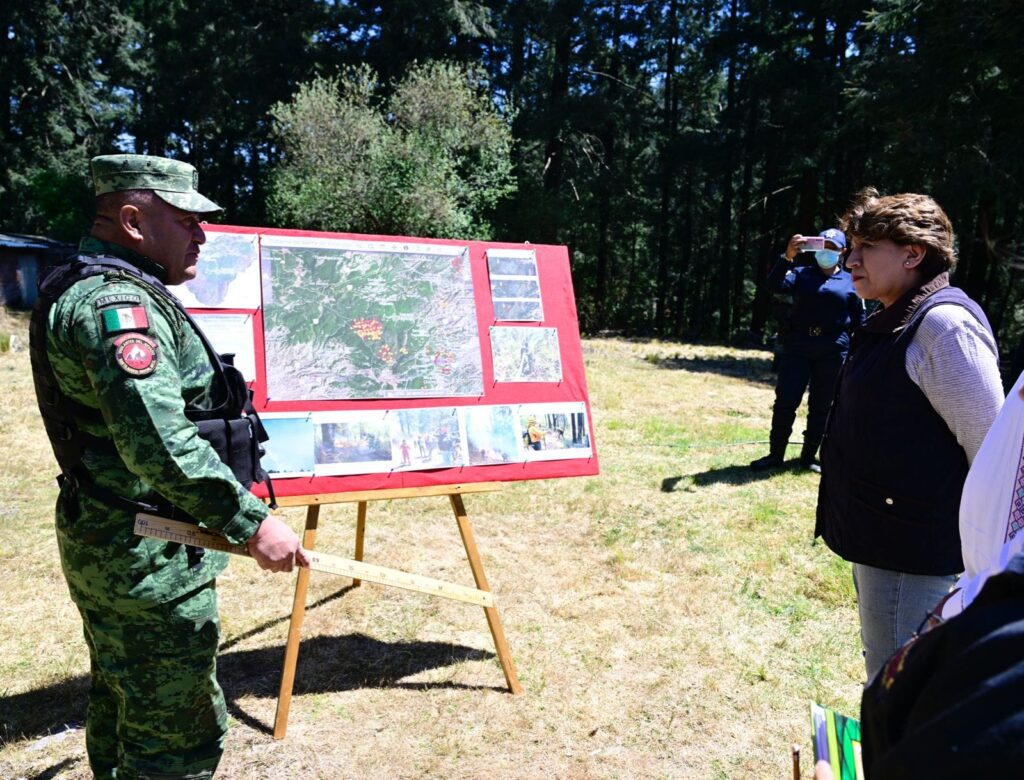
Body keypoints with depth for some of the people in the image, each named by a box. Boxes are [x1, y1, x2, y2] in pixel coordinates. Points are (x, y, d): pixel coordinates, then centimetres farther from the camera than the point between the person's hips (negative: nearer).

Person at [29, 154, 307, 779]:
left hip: (100, 542, 11)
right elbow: (159, 442, -31)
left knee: (121, 701, 25)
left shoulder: (83, 289, 13)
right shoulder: (119, 304, -21)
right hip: (150, 560, -11)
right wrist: (251, 521, -29)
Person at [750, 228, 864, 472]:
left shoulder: (852, 281, 10)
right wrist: (787, 257, -24)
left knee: (821, 406, 6)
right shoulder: (801, 274, 9)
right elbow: (775, 285, -10)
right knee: (785, 401, -3)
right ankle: (775, 454, 7)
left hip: (833, 351, 1)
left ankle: (809, 456, 17)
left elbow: (859, 322, 10)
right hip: (797, 346, 0)